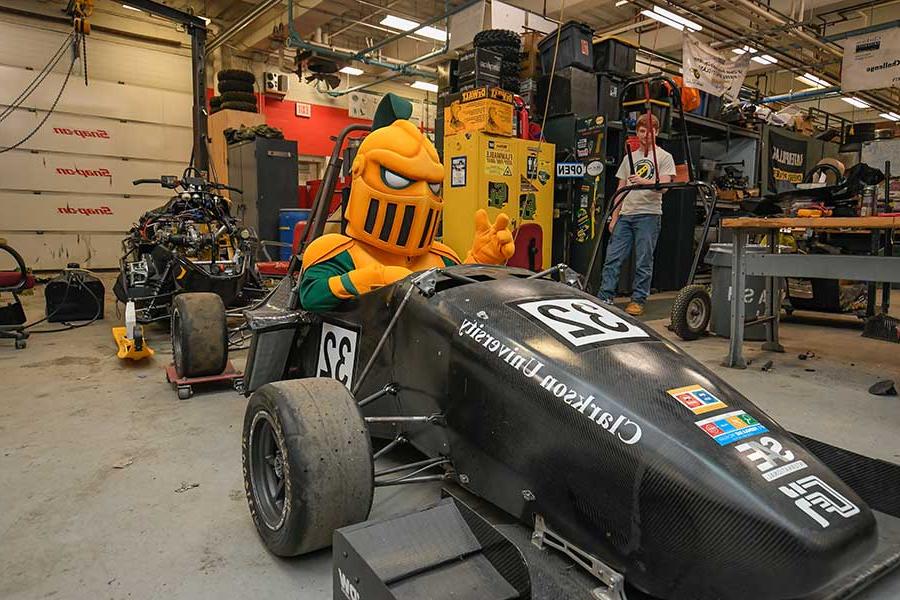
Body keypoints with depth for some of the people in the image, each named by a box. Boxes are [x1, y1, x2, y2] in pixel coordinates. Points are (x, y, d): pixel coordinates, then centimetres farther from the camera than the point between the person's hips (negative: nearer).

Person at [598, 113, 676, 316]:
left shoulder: (664, 157, 4)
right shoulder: (630, 157, 19)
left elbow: (664, 185, -10)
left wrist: (642, 182, -30)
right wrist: (614, 217, 10)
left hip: (648, 215, -4)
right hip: (625, 215, 5)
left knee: (643, 261, -1)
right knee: (612, 258, 0)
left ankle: (638, 300, 7)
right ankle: (604, 297, 2)